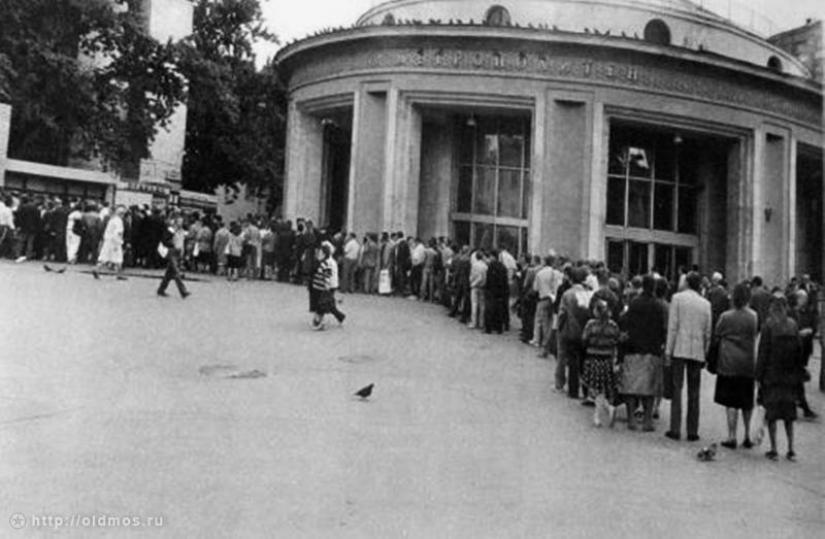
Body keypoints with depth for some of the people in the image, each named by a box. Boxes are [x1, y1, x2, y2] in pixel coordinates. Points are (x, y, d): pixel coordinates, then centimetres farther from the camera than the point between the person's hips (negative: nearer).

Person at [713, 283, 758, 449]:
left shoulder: (725, 317, -6)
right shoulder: (754, 317, -2)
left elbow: (716, 338, 2)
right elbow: (755, 337, 6)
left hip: (729, 363, -2)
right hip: (748, 364, 2)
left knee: (731, 402, 1)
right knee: (747, 402, 13)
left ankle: (732, 437, 1)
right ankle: (747, 435, 20)